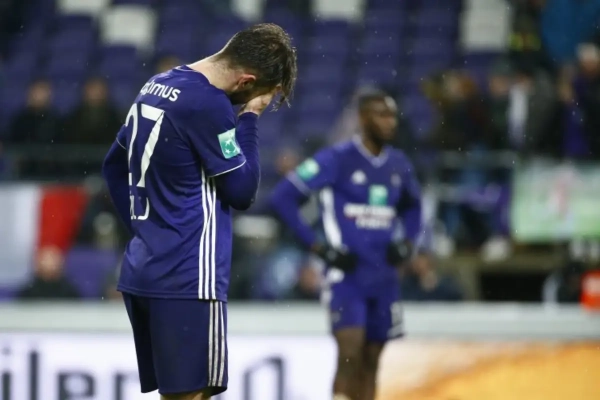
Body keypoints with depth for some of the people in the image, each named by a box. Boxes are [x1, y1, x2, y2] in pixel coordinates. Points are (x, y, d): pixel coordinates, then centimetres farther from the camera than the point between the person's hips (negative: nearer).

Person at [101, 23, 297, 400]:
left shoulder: (157, 86, 12)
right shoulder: (208, 104, -17)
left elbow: (114, 165, 22)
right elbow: (242, 191, -10)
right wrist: (249, 118, -3)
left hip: (142, 270, 9)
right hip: (187, 279, -9)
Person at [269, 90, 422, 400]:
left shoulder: (399, 165, 8)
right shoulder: (337, 159, -9)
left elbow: (412, 207, 28)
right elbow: (282, 198, -10)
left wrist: (406, 241, 8)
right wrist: (317, 246, -13)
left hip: (383, 278, 6)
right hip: (346, 274, -6)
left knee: (370, 362, 9)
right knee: (350, 355, -17)